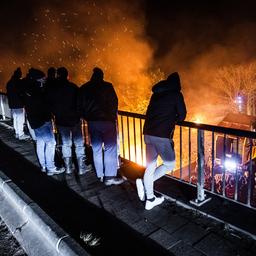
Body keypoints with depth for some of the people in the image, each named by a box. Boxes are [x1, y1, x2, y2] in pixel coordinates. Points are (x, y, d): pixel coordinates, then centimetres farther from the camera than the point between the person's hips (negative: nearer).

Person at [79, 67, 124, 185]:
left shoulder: (84, 88, 7)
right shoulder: (107, 86, -6)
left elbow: (81, 106, 9)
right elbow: (114, 103, -5)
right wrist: (113, 116, 9)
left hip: (92, 122, 5)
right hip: (107, 121, -5)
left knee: (96, 148, 13)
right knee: (110, 148, 0)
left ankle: (100, 174, 21)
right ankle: (110, 176, 1)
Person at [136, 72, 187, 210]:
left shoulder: (156, 94, 17)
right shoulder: (176, 94, 0)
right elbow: (182, 115, 2)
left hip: (148, 133, 7)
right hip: (162, 135, -6)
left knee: (150, 166, 13)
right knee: (169, 164, 10)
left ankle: (150, 199, 20)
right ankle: (144, 183, -4)